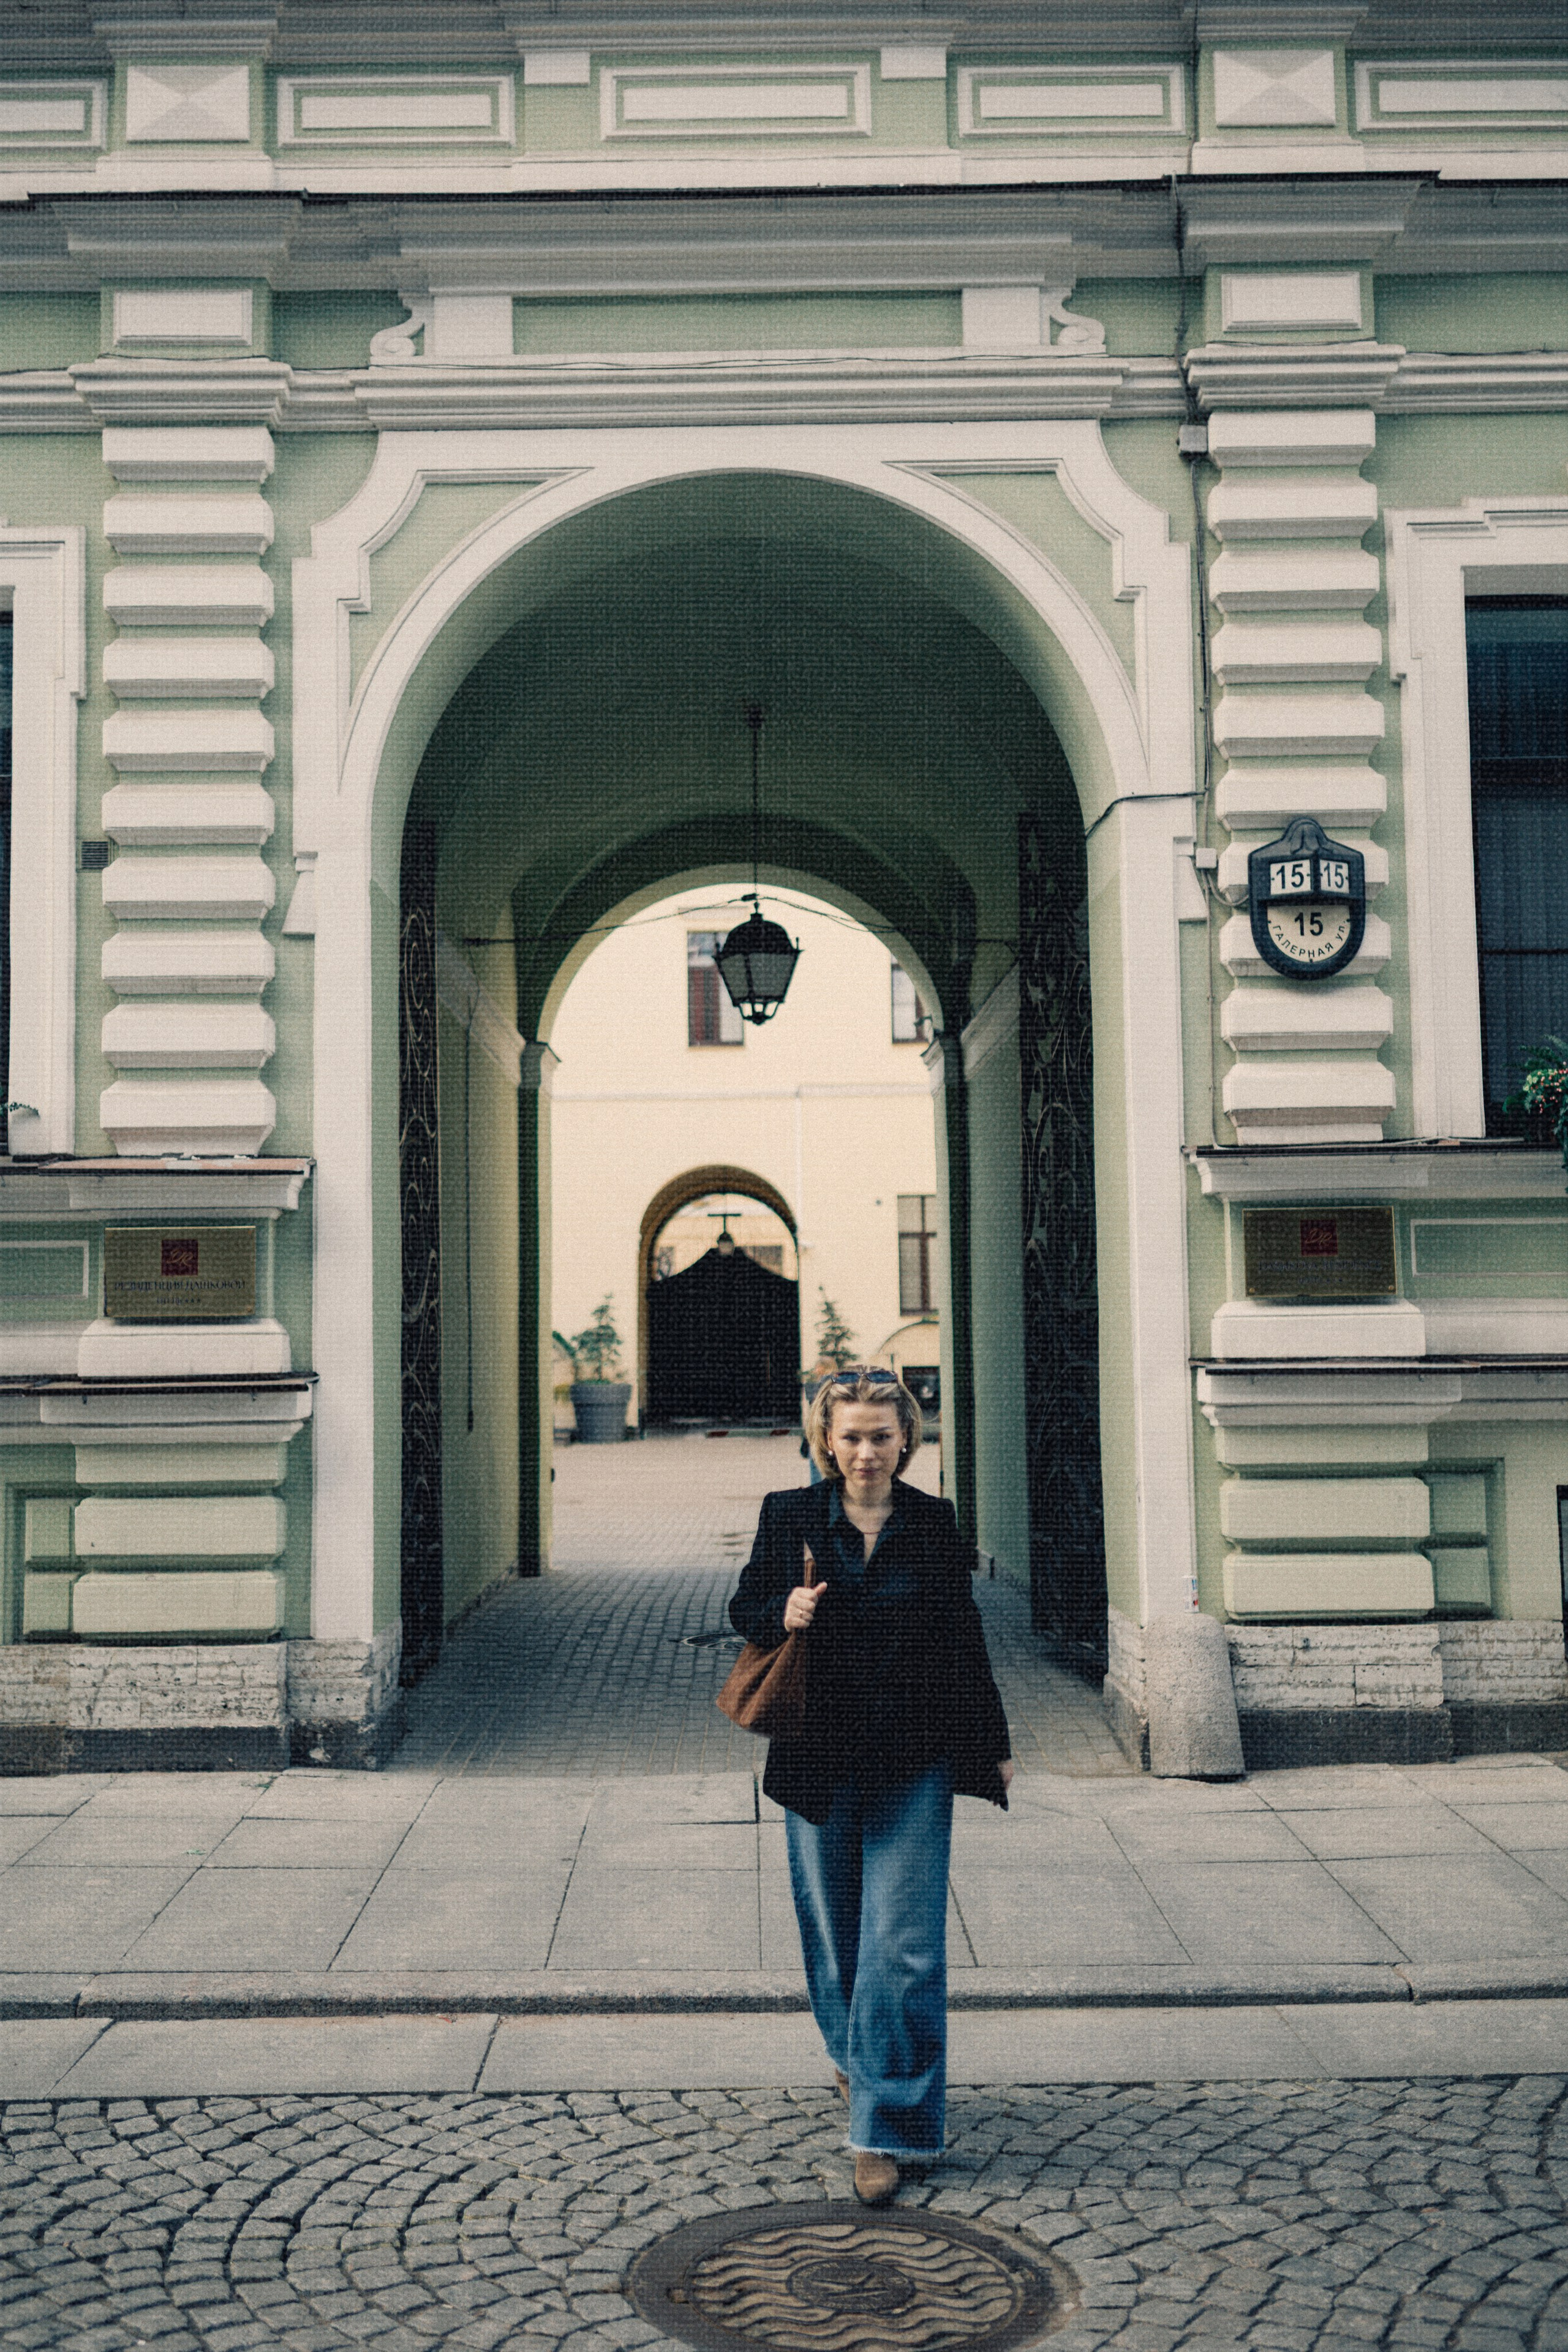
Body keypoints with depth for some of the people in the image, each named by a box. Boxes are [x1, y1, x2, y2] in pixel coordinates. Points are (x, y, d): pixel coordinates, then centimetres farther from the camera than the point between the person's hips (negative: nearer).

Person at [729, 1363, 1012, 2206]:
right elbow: (744, 1610, 8)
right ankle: (853, 2053, 43)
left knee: (903, 1945, -5)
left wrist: (993, 1743, 11)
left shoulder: (933, 1523, 1)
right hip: (820, 1758, 1)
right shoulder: (788, 1515, 0)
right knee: (834, 1931, 15)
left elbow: (963, 1639, 8)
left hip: (914, 1764, -1)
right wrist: (782, 1616, -16)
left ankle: (886, 2126, 3)